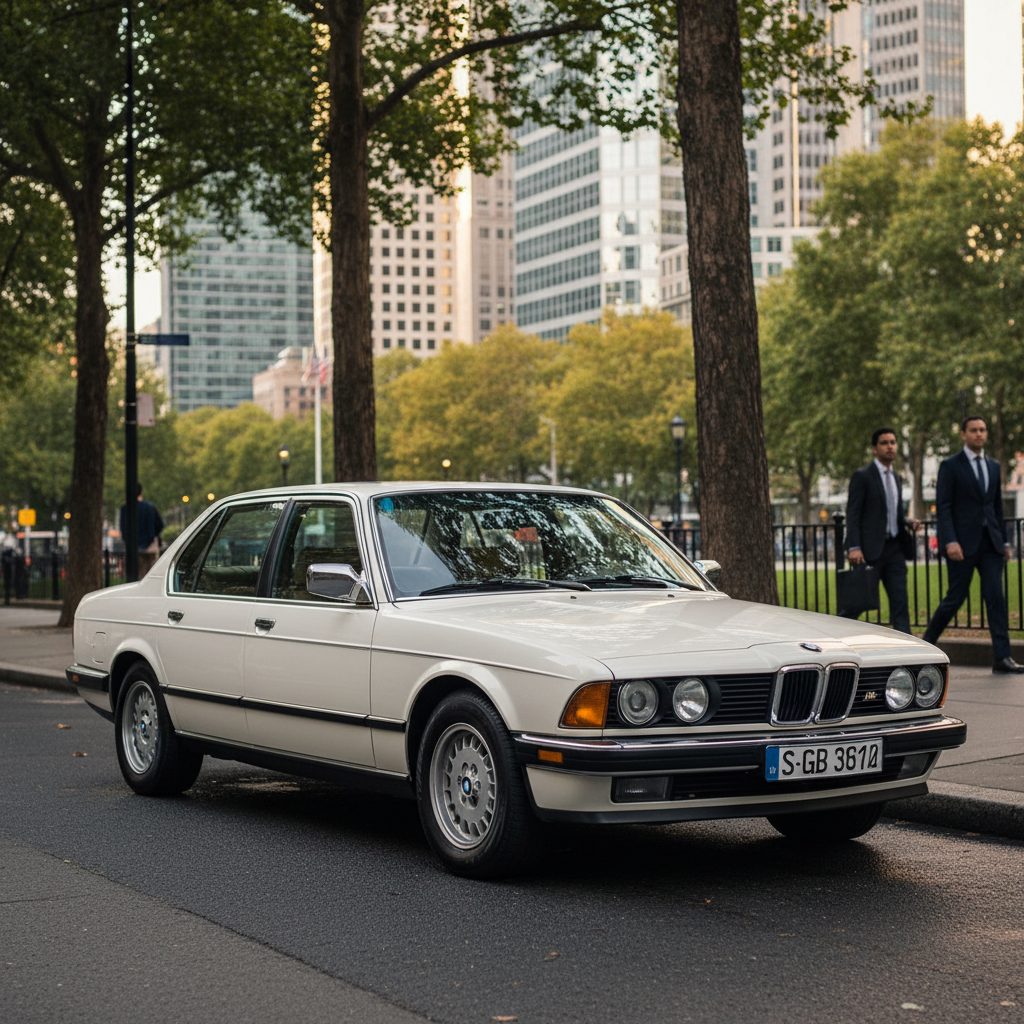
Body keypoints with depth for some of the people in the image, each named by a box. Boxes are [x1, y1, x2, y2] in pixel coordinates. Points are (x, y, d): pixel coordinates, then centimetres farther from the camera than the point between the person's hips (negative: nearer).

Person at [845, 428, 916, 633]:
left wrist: (908, 523, 5)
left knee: (900, 602, 0)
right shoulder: (862, 476, -4)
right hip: (871, 549, -6)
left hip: (894, 548, 6)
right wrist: (854, 547, -19)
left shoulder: (895, 478, 19)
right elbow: (853, 514, -9)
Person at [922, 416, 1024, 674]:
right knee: (956, 596, -1)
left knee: (995, 595, -5)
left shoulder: (993, 466, 15)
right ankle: (927, 643, 18)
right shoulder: (951, 466, -2)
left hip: (990, 543, 5)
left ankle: (1002, 657, -8)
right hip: (963, 543, -4)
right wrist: (950, 541, -17)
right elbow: (942, 507, -7)